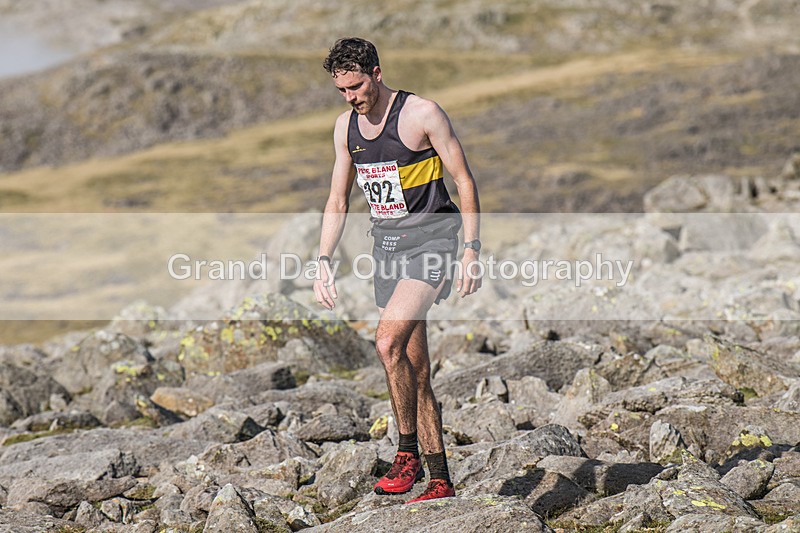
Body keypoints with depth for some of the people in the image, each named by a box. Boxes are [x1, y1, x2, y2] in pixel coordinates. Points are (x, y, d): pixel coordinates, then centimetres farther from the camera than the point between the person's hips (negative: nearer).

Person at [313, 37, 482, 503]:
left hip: (430, 240, -7)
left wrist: (473, 250, -13)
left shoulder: (422, 114, -10)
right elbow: (338, 201, 18)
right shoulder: (346, 125, 10)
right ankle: (441, 481, 12)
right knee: (416, 372, 6)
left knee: (389, 342, -25)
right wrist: (324, 262, 11)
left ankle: (409, 453, -13)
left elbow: (465, 181, -7)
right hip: (387, 246, 7)